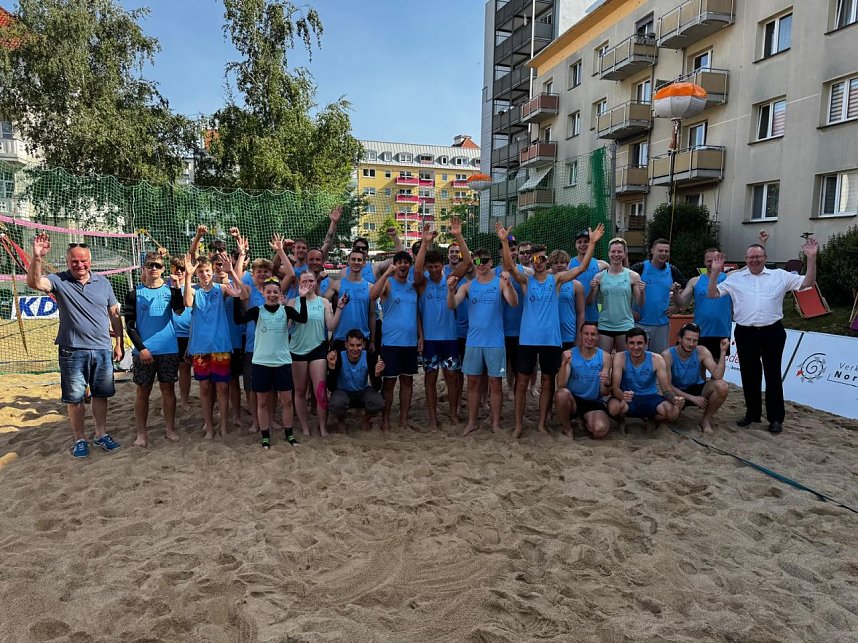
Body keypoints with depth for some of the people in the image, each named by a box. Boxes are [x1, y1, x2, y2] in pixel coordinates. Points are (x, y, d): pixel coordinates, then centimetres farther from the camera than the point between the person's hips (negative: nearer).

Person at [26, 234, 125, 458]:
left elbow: (114, 315, 9)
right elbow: (34, 282, -24)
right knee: (74, 398, 8)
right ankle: (80, 439, 22)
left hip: (102, 350, 2)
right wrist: (37, 257, -39)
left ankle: (101, 435, 27)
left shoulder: (103, 282, 5)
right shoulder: (59, 281, -3)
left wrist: (119, 344, 7)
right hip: (73, 352, -2)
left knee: (100, 395, 12)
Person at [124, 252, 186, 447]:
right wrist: (141, 348, -10)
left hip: (168, 350, 1)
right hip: (143, 350, -1)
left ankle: (169, 429, 18)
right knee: (143, 391, 5)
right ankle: (141, 433, 14)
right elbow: (129, 325, -1)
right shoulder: (134, 294, 2)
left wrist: (178, 286, -27)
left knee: (168, 389, 7)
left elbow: (179, 310, -16)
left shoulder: (170, 290, 4)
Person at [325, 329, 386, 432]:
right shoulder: (338, 356, -22)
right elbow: (331, 388, -24)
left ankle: (366, 419, 8)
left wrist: (377, 374, -37)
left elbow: (376, 388, -16)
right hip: (343, 392, -1)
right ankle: (341, 420, 4)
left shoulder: (369, 357, -18)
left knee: (379, 402, -29)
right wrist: (332, 367, -38)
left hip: (363, 392, 1)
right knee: (336, 404, -35)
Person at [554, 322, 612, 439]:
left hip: (595, 403, 1)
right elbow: (560, 386, -18)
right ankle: (567, 428, -7)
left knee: (600, 430, -27)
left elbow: (605, 393, -4)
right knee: (562, 393, -34)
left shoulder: (604, 357, -3)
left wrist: (606, 384, -28)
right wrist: (564, 363, -32)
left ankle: (587, 422, 11)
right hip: (573, 400, -1)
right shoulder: (569, 354, -7)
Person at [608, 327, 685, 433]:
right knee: (613, 407, -36)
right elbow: (614, 387, -22)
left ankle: (652, 420, 11)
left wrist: (674, 399, -37)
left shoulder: (657, 359, -12)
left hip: (650, 398, 2)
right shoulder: (620, 357, -16)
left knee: (674, 411, -27)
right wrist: (622, 395, -47)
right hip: (627, 399, -2)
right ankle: (621, 421, 4)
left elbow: (666, 389, -12)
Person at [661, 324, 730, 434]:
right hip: (677, 393, -2)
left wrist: (723, 351, -29)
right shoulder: (667, 355, -20)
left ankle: (706, 419, -3)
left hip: (697, 389, 2)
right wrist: (692, 398, -24)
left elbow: (717, 376, -24)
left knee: (722, 386, -28)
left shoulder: (702, 352, -13)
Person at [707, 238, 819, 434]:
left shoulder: (780, 276, 5)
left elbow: (807, 283, -1)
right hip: (745, 333, 2)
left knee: (773, 375, 4)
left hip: (772, 331, -1)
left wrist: (811, 258, -10)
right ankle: (752, 413, 25)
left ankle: (775, 418, 13)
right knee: (749, 375, 11)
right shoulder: (735, 278, 6)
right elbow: (713, 293, 3)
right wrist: (715, 271, -7)